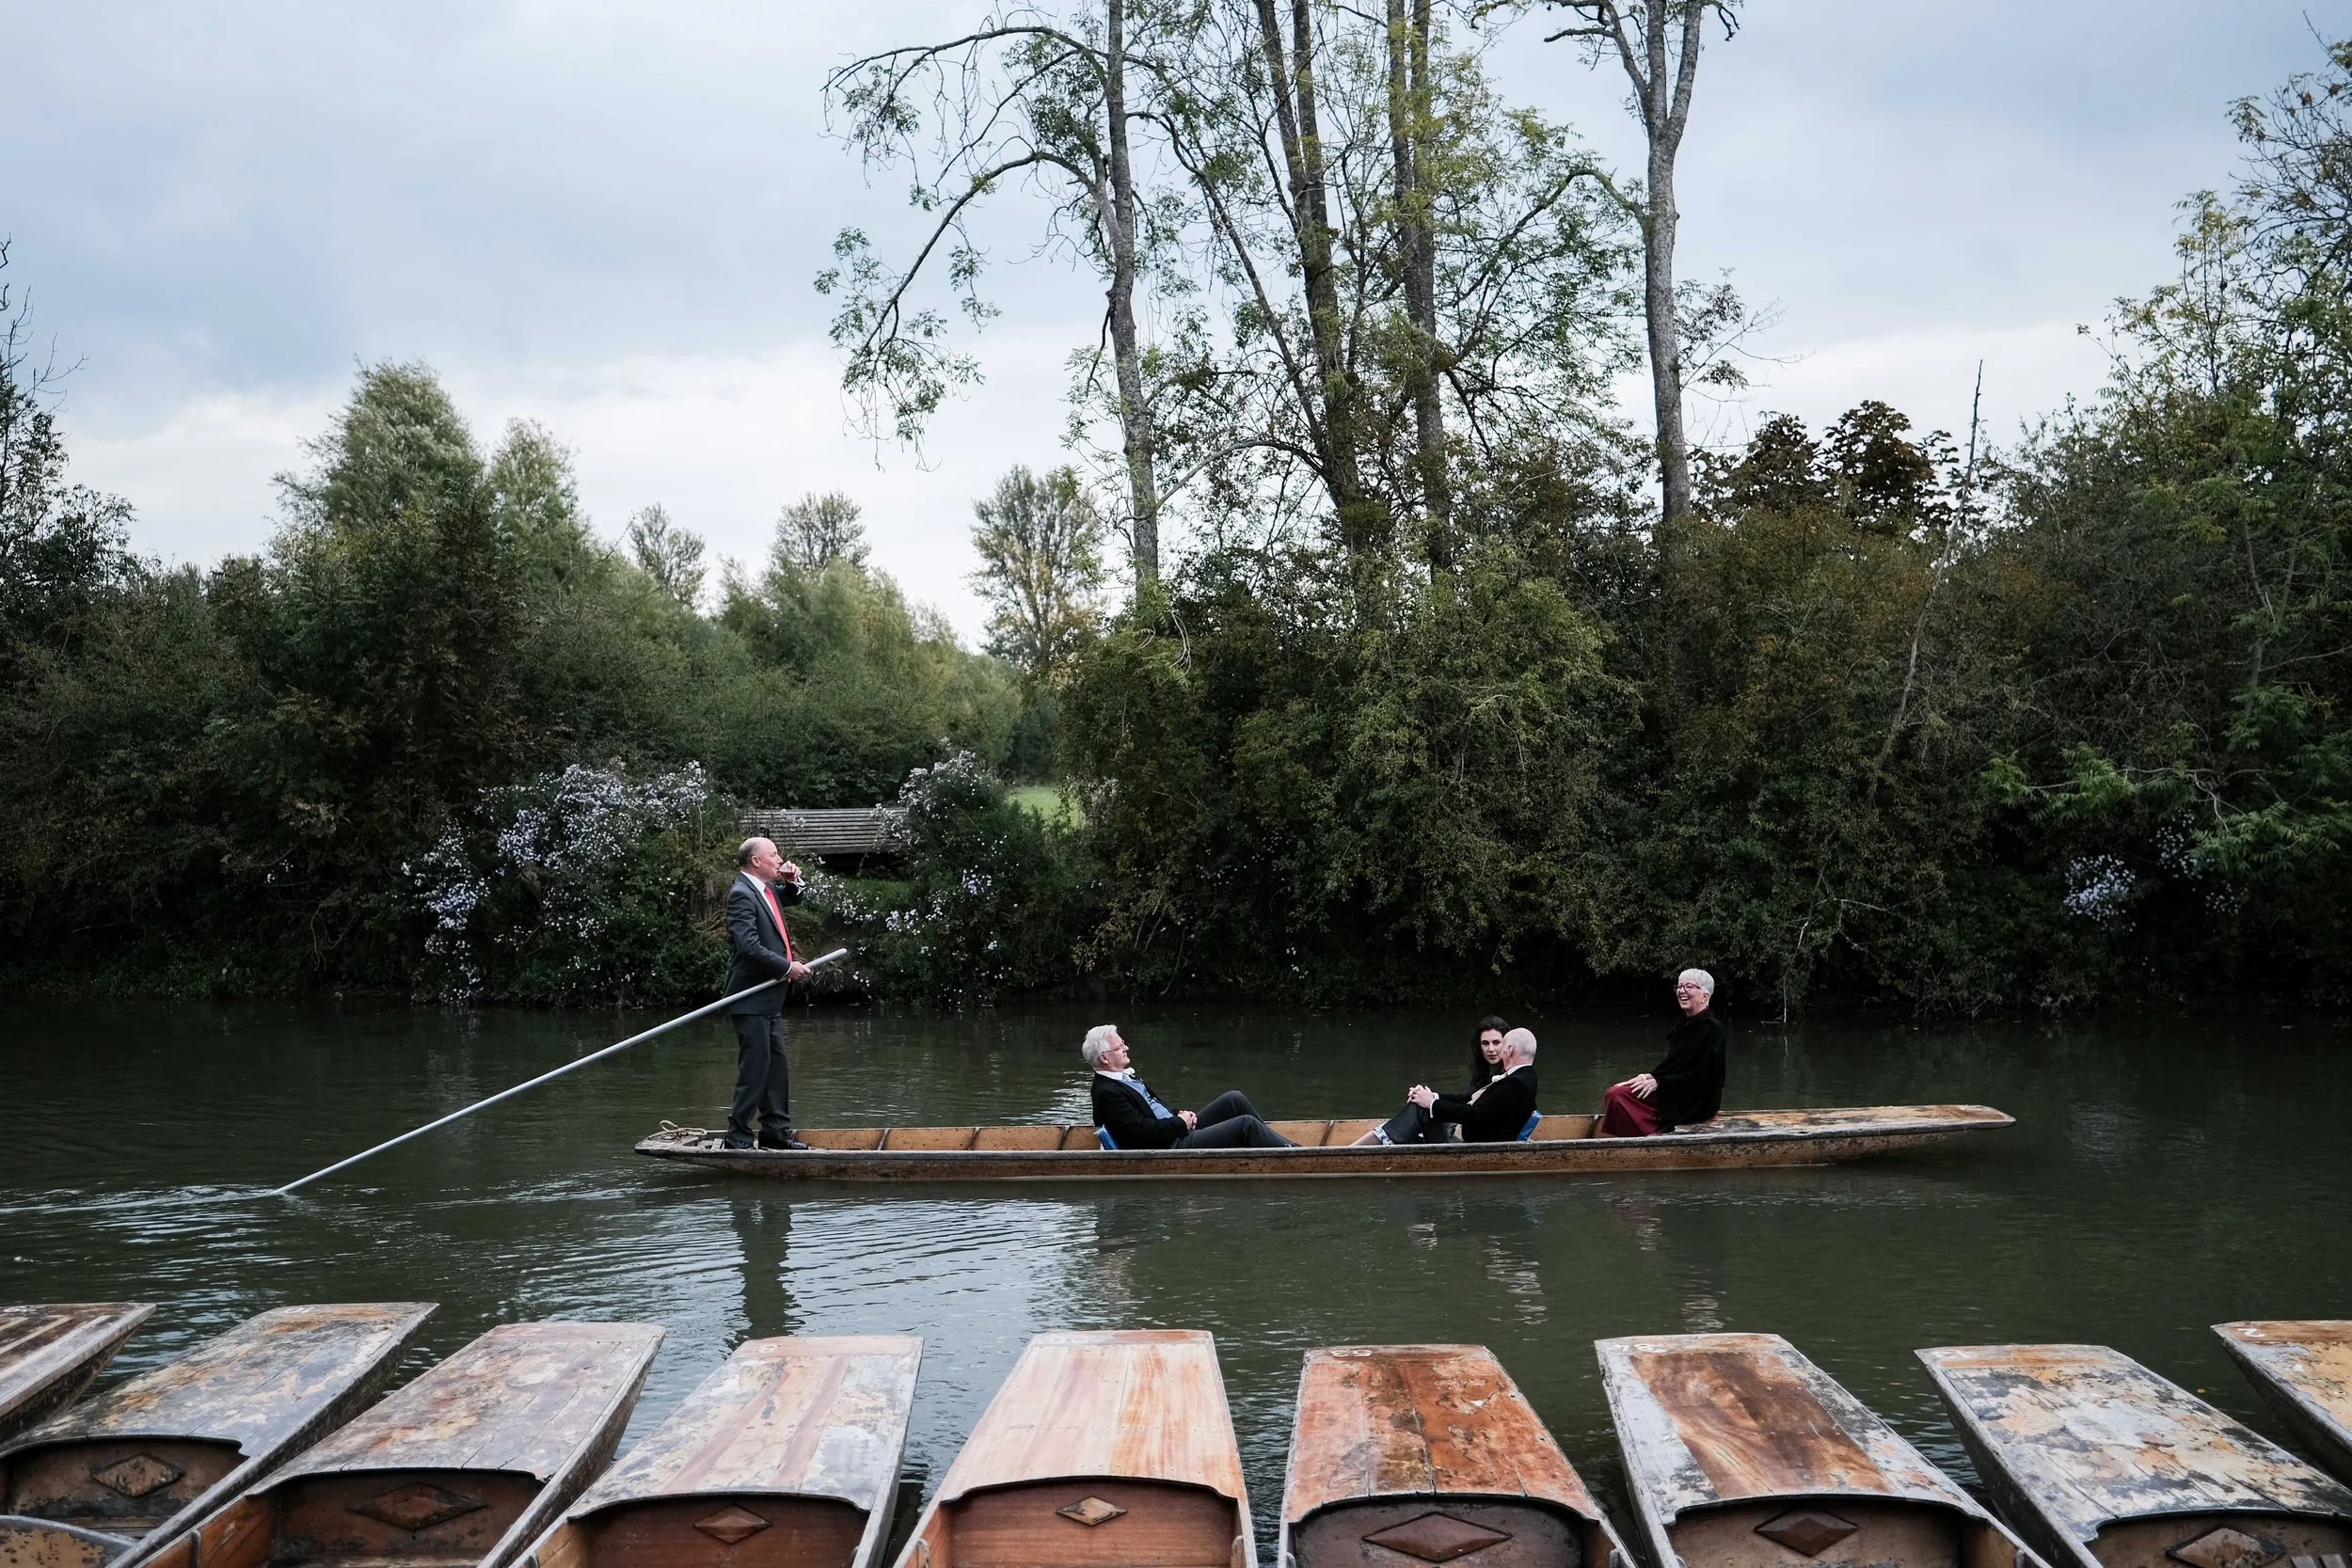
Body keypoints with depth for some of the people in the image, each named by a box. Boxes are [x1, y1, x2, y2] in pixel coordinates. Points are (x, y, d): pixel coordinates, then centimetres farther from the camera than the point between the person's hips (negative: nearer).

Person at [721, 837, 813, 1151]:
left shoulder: (767, 889, 12)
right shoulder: (742, 894, -16)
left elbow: (791, 899, 34)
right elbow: (749, 946, -25)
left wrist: (792, 881, 12)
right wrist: (787, 967, -19)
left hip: (769, 998, 10)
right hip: (751, 999, -10)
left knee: (777, 1066, 12)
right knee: (755, 1068, -7)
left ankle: (776, 1131, 19)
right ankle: (738, 1136, 0)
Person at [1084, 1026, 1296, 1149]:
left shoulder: (1124, 1077, 13)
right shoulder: (1108, 1093, -19)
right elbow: (1143, 1132, -25)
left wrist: (1180, 1116, 5)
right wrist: (1180, 1123, -13)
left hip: (1178, 1131, 10)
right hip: (1170, 1148, -10)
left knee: (1234, 1099, 4)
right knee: (1246, 1124, -15)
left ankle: (1280, 1142, 9)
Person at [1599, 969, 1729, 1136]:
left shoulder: (1711, 1028, -15)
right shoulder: (1687, 1025, 13)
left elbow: (1699, 1076, -19)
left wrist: (1658, 1082, -18)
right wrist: (1649, 1076, -1)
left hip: (1692, 1103, -9)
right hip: (1677, 1092, 9)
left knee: (1618, 1096, -20)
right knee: (1615, 1092, -4)